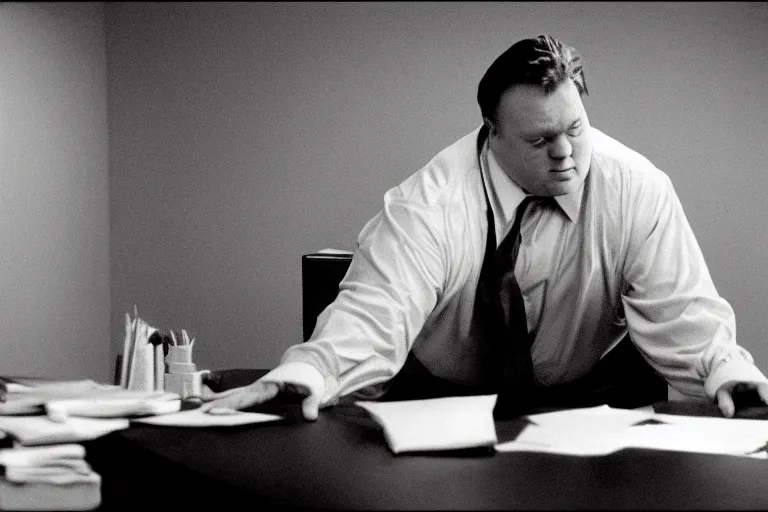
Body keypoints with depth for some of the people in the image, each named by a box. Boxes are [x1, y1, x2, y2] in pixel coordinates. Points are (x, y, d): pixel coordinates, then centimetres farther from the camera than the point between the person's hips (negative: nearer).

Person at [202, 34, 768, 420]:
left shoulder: (637, 189, -14)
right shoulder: (429, 204, -20)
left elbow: (678, 314, -14)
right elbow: (375, 313, -30)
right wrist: (307, 372, -50)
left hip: (586, 406, 2)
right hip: (440, 409, -1)